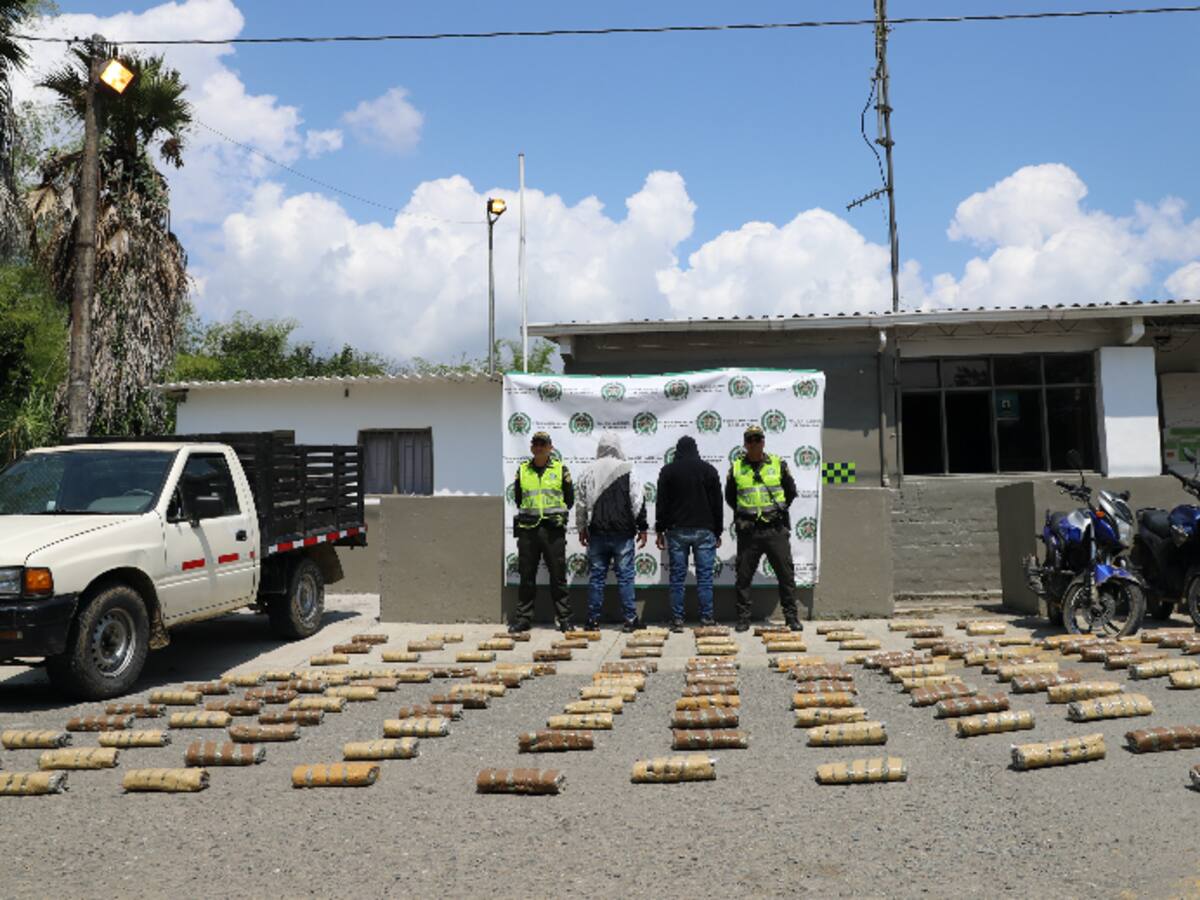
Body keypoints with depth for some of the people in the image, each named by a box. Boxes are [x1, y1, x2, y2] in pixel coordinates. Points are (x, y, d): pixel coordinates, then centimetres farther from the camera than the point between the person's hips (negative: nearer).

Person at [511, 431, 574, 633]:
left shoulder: (561, 469, 5)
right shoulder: (522, 470, 10)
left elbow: (569, 499, 10)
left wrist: (556, 514, 7)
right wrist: (529, 513, 12)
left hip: (554, 529, -2)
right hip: (528, 529, 2)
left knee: (558, 576, 1)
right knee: (526, 576, 5)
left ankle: (564, 618, 9)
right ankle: (523, 617, 14)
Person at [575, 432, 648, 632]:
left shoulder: (588, 473, 3)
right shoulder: (627, 472, -5)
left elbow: (581, 504, 8)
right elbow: (638, 503, -5)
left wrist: (582, 529, 18)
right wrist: (642, 528, 3)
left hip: (597, 533, 2)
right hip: (623, 533, -2)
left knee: (597, 576, 8)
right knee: (625, 577, 2)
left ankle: (593, 619, 12)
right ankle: (630, 619, 4)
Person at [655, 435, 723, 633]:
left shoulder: (668, 471, 3)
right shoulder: (709, 470, 6)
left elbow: (661, 503, 0)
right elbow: (717, 504, 6)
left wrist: (659, 531, 5)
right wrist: (718, 532, 12)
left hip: (677, 531, 0)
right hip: (704, 530, 0)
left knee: (677, 577, 3)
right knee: (704, 576, 3)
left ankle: (677, 620, 4)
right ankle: (706, 619, 3)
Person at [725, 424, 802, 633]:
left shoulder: (778, 465, 6)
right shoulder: (736, 468, 5)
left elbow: (791, 491, 15)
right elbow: (729, 496, 16)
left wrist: (779, 510, 9)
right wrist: (744, 513, 9)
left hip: (776, 529, 0)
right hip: (748, 531, 0)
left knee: (786, 574, 2)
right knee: (743, 576, 4)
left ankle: (791, 616, 12)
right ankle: (743, 618, 13)